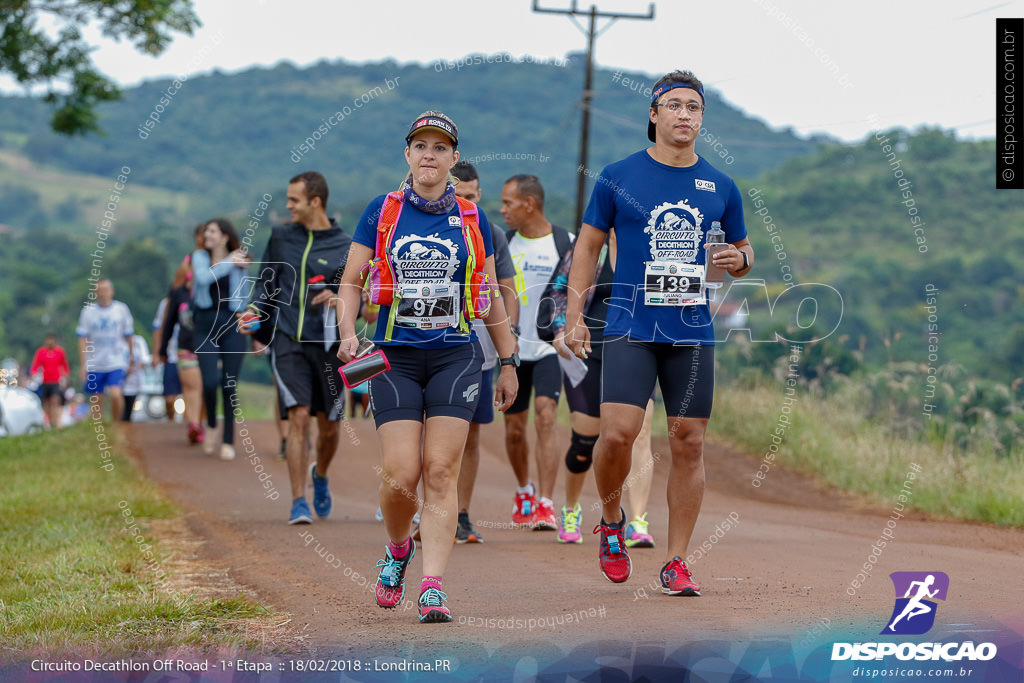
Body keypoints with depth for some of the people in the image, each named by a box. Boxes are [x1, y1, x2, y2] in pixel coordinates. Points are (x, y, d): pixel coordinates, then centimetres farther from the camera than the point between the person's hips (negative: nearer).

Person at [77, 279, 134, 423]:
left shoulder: (121, 309, 3)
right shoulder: (88, 311, 3)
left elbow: (128, 336, 13)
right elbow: (83, 339, 5)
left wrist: (131, 358, 17)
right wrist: (83, 365, 0)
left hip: (116, 362, -1)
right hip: (94, 364, 1)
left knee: (115, 395, -20)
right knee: (96, 401, 4)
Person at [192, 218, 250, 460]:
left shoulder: (239, 262, 6)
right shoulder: (200, 257, 5)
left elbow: (243, 296, 13)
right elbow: (204, 277, -16)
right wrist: (228, 263, -14)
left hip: (232, 325, 0)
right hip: (206, 325, 0)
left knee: (229, 384, -2)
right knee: (210, 382, -13)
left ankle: (228, 441, 6)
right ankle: (211, 425, 16)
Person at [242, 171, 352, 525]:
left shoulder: (345, 247, 0)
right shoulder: (281, 238, 9)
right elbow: (266, 283, 18)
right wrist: (253, 314, 2)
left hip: (328, 345, 0)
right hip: (288, 340, 1)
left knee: (328, 426, 8)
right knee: (299, 416, -13)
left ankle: (320, 475, 40)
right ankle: (298, 502, -9)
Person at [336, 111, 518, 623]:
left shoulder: (471, 219, 9)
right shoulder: (382, 212, 6)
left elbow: (490, 298, 15)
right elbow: (351, 281, 8)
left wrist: (508, 362, 14)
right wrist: (347, 332, -9)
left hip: (455, 357, 1)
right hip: (395, 358, -1)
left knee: (441, 473, -8)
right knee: (400, 477, -8)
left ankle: (433, 586, -8)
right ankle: (397, 551, 23)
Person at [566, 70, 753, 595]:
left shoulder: (720, 187, 10)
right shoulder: (618, 177, 3)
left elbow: (743, 249, 21)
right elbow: (588, 245, 7)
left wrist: (739, 259, -4)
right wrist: (574, 315, 0)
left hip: (693, 334, 3)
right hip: (631, 329, -3)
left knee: (688, 443, 0)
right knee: (617, 433, -16)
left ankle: (676, 562, 8)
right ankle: (611, 520, 14)